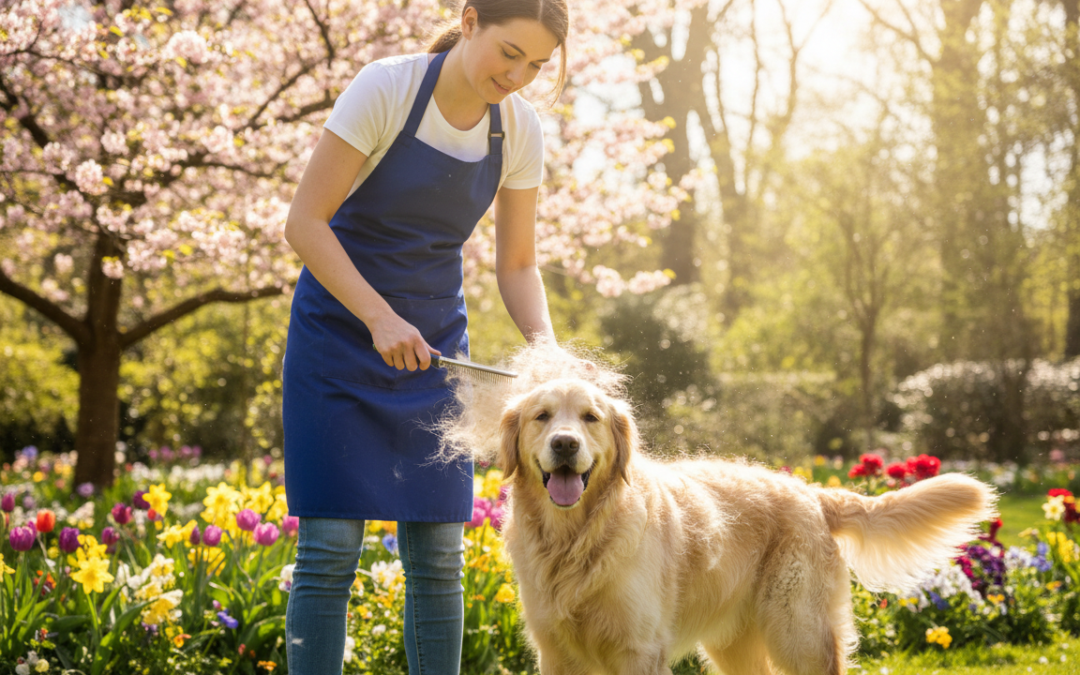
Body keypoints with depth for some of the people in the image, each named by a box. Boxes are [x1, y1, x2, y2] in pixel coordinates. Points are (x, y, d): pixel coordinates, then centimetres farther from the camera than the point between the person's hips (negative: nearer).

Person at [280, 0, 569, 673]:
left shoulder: (521, 128, -4)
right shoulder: (385, 88, -18)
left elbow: (517, 264, 3)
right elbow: (305, 222, -18)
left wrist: (542, 340, -16)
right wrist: (380, 318, -27)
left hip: (433, 340, 4)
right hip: (339, 330, -4)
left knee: (437, 555, 2)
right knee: (329, 552, -7)